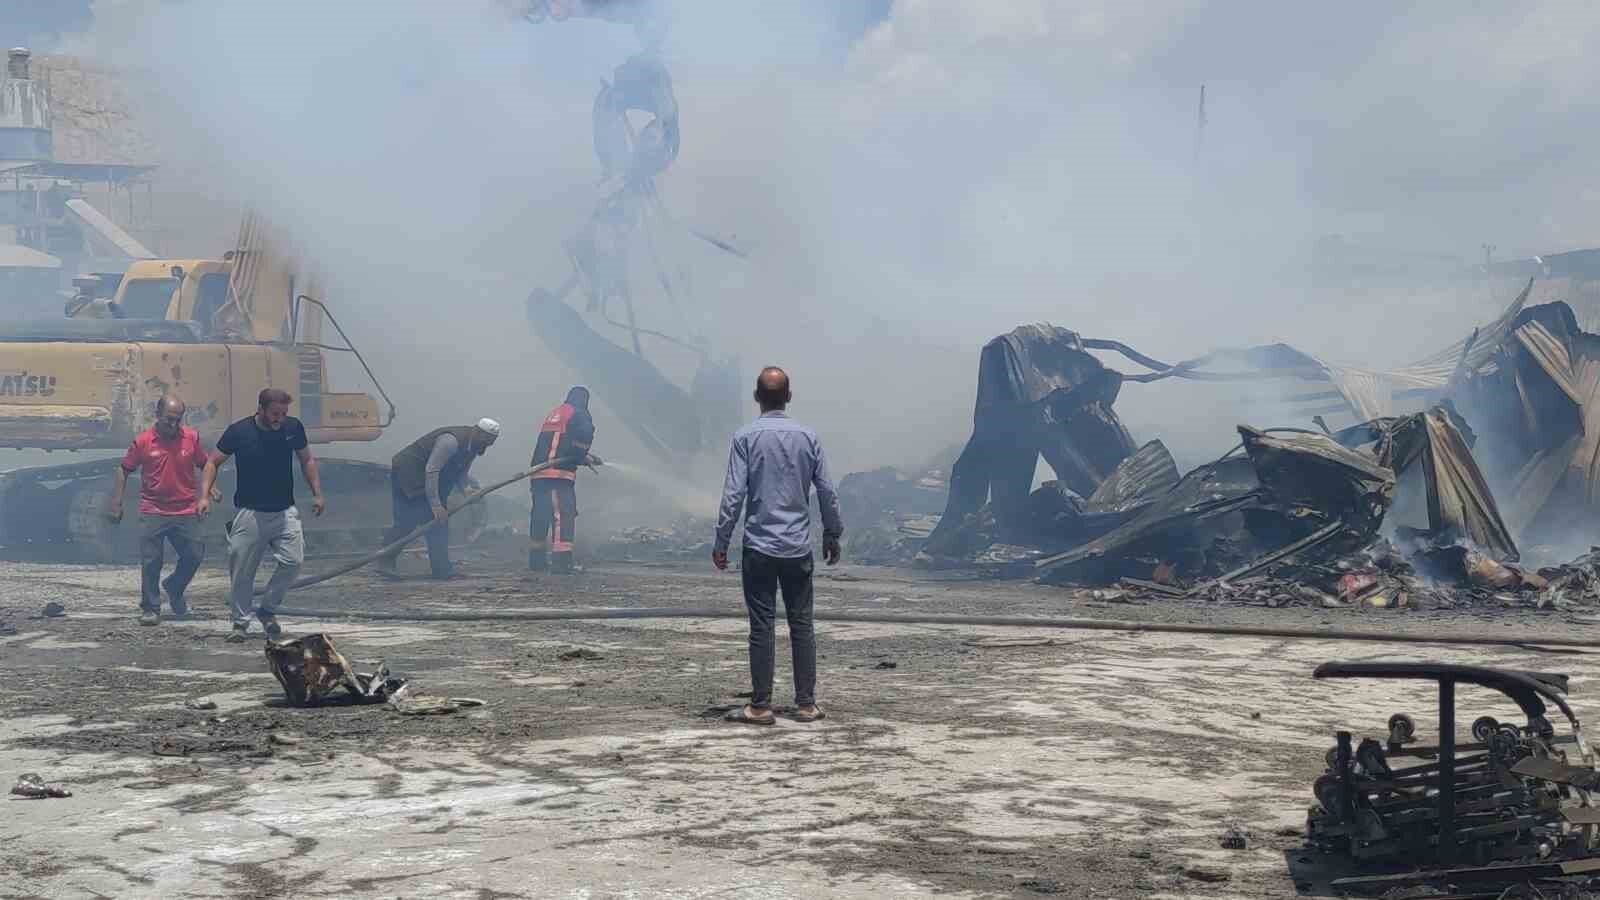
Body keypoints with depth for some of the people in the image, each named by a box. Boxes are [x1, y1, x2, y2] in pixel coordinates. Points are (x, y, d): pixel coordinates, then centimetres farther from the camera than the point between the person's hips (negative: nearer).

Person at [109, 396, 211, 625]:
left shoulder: (191, 438, -1)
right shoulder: (142, 441, -5)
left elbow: (205, 465, 12)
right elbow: (124, 470, 4)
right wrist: (116, 503, 0)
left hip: (186, 511, 2)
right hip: (152, 513, -2)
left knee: (194, 556, 4)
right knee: (151, 562, 1)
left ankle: (173, 588, 31)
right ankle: (150, 608, 12)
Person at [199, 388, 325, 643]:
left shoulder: (293, 428, -1)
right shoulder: (239, 431, -8)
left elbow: (307, 460, 15)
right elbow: (213, 462, 2)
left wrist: (317, 494, 10)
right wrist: (205, 495, -9)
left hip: (285, 511, 2)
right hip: (249, 512, -2)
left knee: (294, 560, -12)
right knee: (242, 570, 0)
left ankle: (267, 609, 9)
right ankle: (241, 621, 17)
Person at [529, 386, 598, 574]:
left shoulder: (553, 414, 25)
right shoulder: (579, 415, 1)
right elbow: (584, 435, -17)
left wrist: (584, 457, 26)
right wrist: (584, 457, 2)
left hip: (539, 474, 8)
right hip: (559, 474, -8)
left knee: (541, 515, 13)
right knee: (563, 515, -10)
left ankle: (536, 559, 17)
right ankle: (562, 561, -16)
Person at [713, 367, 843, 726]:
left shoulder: (746, 437, -6)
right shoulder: (807, 437, 3)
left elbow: (734, 493, -9)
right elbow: (826, 491, 6)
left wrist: (721, 542, -3)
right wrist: (832, 534, 19)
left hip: (759, 547, -2)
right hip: (799, 547, 2)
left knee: (762, 626, 1)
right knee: (802, 624, 8)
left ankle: (760, 706, 4)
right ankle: (806, 704, 10)